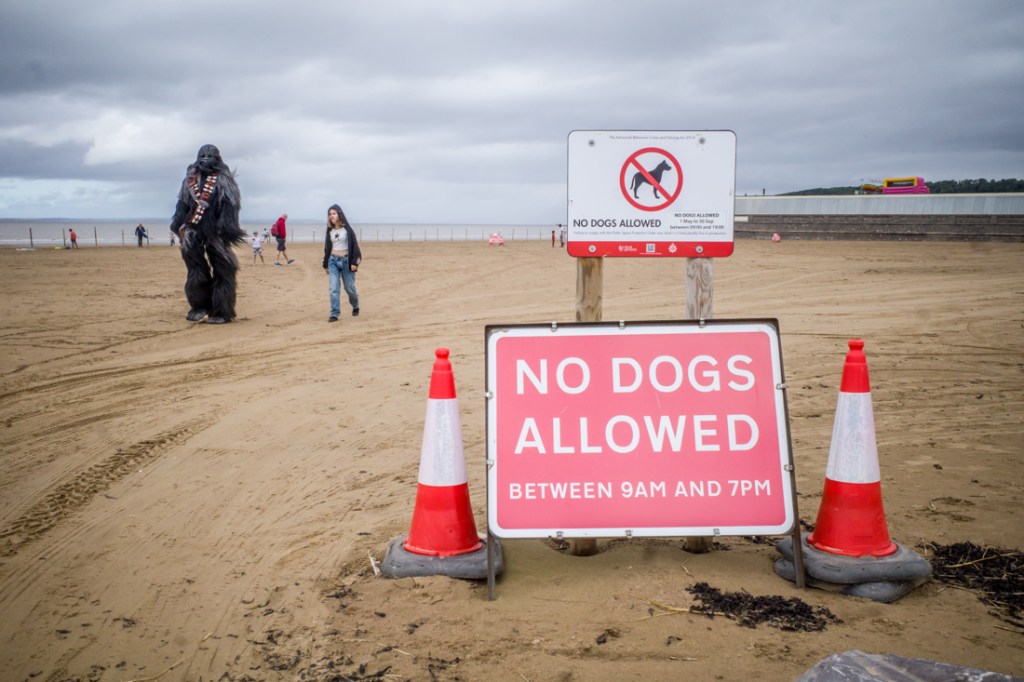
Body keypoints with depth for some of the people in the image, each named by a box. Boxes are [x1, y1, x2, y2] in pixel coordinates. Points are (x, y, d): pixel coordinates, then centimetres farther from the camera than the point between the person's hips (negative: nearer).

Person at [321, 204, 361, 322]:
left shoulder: (347, 229, -6)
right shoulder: (330, 230, 8)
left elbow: (354, 245, -8)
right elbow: (327, 248, 14)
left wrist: (354, 262, -15)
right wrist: (325, 264, 14)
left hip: (346, 260, -3)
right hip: (333, 261, 3)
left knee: (349, 287, 4)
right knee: (334, 289, -7)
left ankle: (355, 307, 32)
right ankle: (334, 314, -7)